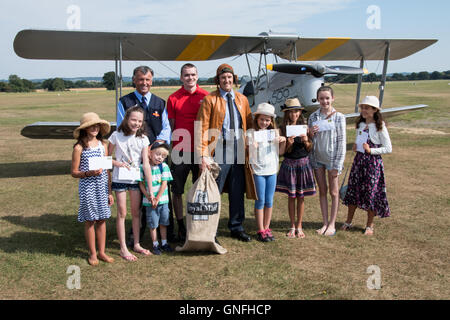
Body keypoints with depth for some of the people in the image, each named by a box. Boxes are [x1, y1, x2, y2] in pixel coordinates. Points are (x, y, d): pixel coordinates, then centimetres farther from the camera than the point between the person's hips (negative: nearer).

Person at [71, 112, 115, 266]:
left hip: (102, 186, 4)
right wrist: (89, 173, -22)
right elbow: (74, 172, -5)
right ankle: (92, 253, 20)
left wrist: (109, 192, 8)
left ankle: (102, 252, 22)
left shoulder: (102, 145, 6)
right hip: (87, 187, -4)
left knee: (102, 219, 9)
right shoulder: (79, 147, -6)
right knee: (90, 221, 6)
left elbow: (107, 170, 9)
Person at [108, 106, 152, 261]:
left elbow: (146, 164, -9)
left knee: (136, 212, 11)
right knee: (122, 213, 3)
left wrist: (151, 189, -13)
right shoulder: (117, 136, -7)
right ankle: (123, 249, 12)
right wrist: (118, 163, -18)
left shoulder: (143, 139, -4)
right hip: (120, 178, -2)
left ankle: (136, 244, 25)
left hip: (136, 178, 2)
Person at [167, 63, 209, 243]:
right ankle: (180, 226, 19)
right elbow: (171, 126, 6)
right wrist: (173, 146, -1)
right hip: (180, 151, 0)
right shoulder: (173, 98, 2)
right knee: (177, 191, 5)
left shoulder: (206, 96, 4)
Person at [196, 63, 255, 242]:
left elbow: (249, 125, 18)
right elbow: (202, 128, -7)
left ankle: (237, 228, 24)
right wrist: (203, 155, -15)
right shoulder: (209, 100, -2)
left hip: (238, 150, 4)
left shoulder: (242, 99, 13)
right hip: (219, 150, -4)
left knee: (237, 191, 10)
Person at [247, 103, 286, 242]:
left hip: (272, 170, 4)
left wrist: (283, 141, -5)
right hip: (258, 171, -4)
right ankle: (260, 231, 9)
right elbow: (247, 153, -7)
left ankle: (267, 228, 20)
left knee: (269, 201, 9)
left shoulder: (274, 132, 8)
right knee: (260, 201, 0)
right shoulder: (250, 133, -5)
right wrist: (253, 146, -27)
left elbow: (280, 151, 14)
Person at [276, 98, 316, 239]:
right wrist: (288, 143, -22)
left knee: (301, 196, 7)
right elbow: (281, 151, -4)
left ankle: (299, 226, 18)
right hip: (289, 164, -1)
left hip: (303, 163, 1)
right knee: (291, 196, 6)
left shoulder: (304, 127, 2)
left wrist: (306, 141, -14)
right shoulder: (283, 129, -3)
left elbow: (310, 149, 5)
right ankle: (292, 226, 19)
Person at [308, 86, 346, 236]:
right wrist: (311, 134, -13)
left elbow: (341, 142, -7)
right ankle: (325, 223, 21)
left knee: (334, 192, 6)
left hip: (332, 158, -3)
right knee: (322, 191, 11)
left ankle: (332, 224, 16)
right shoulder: (313, 117, 2)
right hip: (317, 159, 3)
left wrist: (337, 165, -10)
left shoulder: (339, 117, -7)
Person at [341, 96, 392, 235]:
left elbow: (388, 148, -9)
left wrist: (370, 150, -19)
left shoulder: (380, 127, -9)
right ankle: (348, 222, 22)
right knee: (353, 190, 8)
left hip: (373, 162, -5)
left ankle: (369, 225, 17)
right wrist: (355, 147, 1)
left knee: (371, 193, 2)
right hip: (359, 160, 6)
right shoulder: (360, 124, 8)